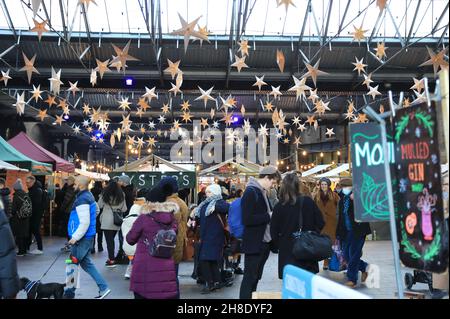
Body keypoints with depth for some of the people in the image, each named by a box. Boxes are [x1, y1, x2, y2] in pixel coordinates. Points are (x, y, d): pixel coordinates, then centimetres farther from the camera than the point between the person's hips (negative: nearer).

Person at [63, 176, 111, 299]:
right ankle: (103, 287, 14)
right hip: (88, 236, 10)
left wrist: (75, 237, -20)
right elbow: (96, 210, 23)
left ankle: (69, 292, 18)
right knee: (86, 263, 16)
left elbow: (84, 222, -24)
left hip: (82, 238, -10)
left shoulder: (82, 200, -20)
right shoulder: (89, 195, 10)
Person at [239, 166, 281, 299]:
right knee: (249, 278, -2)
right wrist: (269, 216, -19)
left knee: (255, 277, 16)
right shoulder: (251, 192, -16)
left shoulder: (262, 192, 13)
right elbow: (247, 219, -24)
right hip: (254, 244, -9)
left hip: (264, 243, 9)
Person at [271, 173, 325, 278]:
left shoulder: (279, 207, -10)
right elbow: (320, 223, 0)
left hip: (287, 252, -2)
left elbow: (274, 232, -5)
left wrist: (278, 245, 11)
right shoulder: (308, 202, -6)